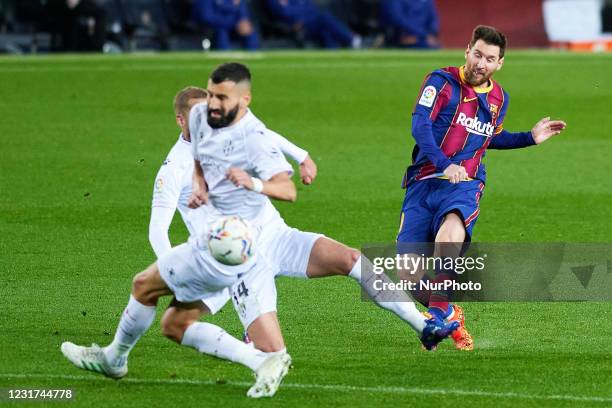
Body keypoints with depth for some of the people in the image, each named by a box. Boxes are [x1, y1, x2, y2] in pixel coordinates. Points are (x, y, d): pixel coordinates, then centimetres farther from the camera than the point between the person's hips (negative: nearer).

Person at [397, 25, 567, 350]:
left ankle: (439, 312, -26)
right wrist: (444, 164, -27)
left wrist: (530, 138, 27)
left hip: (465, 184, 1)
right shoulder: (442, 81, -1)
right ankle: (447, 315, 18)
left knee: (451, 229, -36)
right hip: (425, 181, -1)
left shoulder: (499, 98, 15)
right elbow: (420, 124, -14)